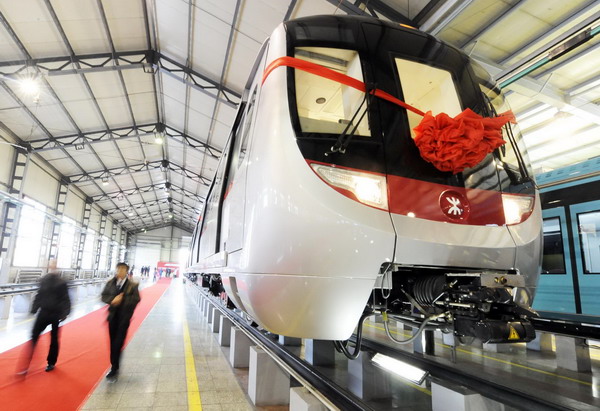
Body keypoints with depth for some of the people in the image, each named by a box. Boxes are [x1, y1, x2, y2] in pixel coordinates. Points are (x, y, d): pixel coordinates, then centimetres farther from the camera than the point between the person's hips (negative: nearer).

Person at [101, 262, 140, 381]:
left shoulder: (132, 285, -10)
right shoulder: (110, 282, 0)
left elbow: (136, 299, -12)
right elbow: (104, 296, 1)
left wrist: (122, 300, -22)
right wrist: (112, 300, -18)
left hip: (124, 318, -4)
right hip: (113, 316, 4)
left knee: (118, 344, -4)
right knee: (113, 343, 15)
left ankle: (114, 369, 7)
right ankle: (114, 367, 30)